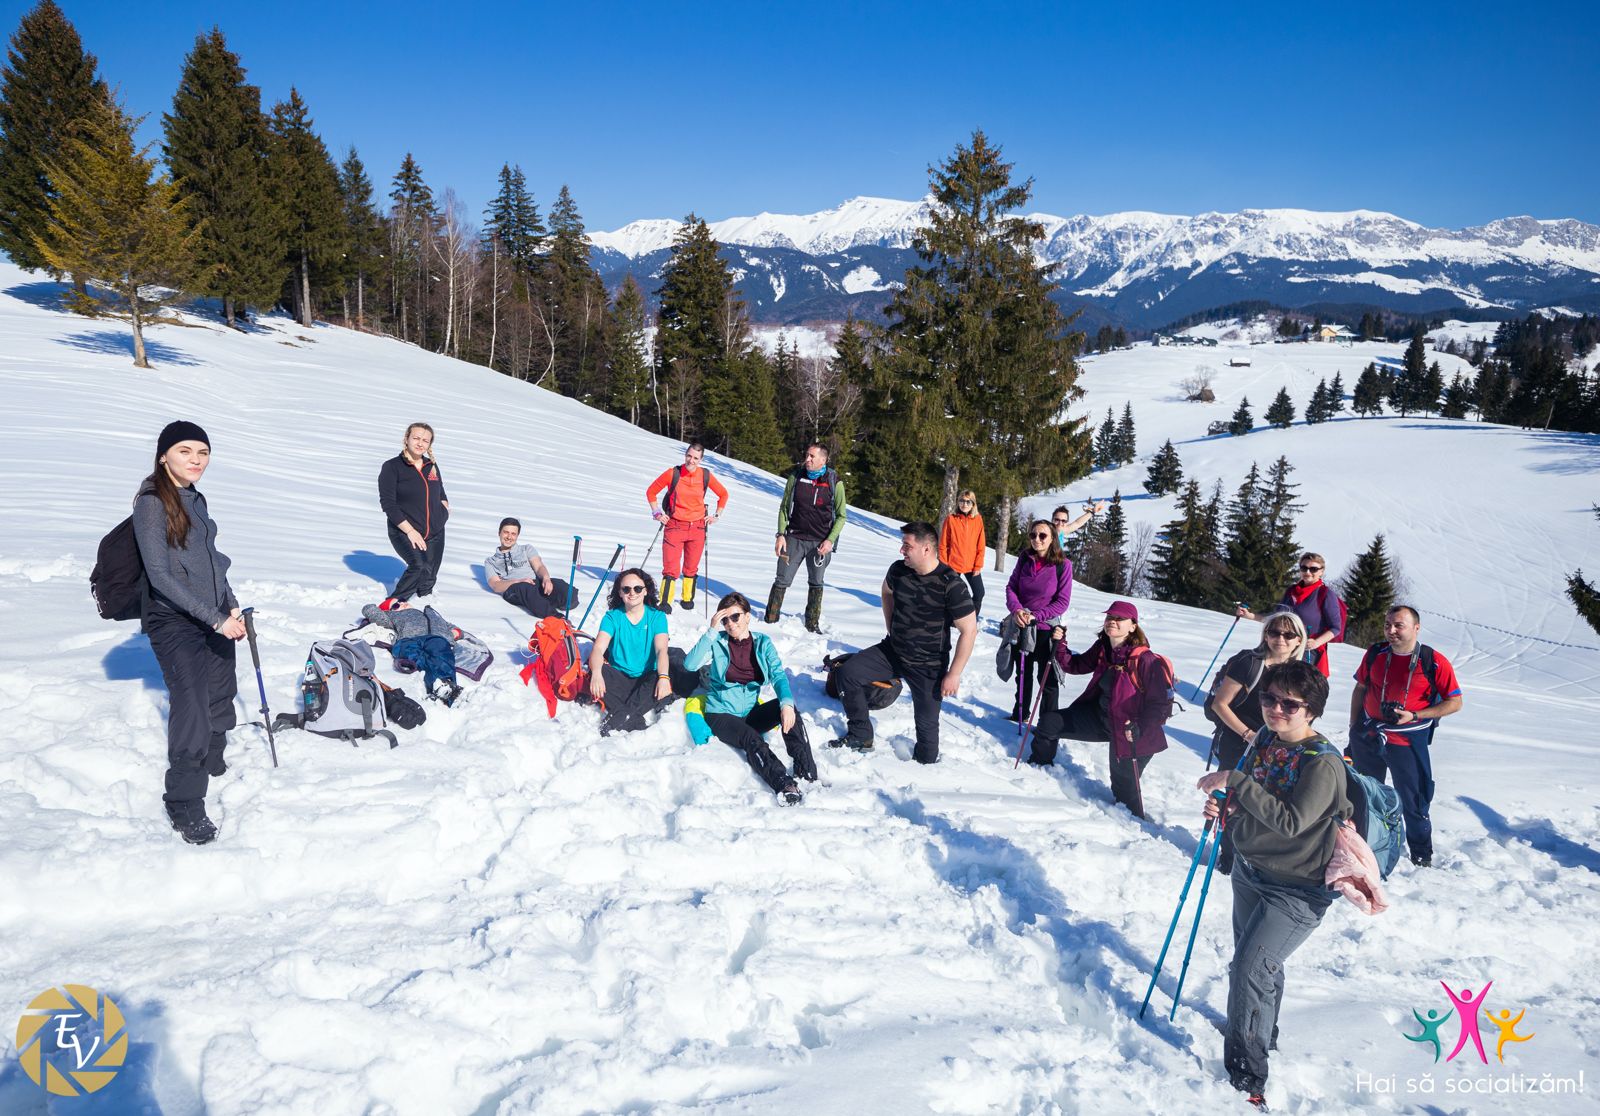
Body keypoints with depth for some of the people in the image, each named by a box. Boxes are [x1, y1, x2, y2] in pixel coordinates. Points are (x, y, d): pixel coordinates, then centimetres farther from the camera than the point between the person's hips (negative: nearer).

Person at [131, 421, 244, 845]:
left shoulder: (196, 498, 9)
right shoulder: (152, 503, -14)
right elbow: (160, 575, -19)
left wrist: (232, 607, 13)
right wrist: (215, 618, -19)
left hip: (215, 619, 8)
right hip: (174, 623, -8)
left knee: (220, 696, 17)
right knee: (192, 709, -10)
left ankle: (213, 766, 40)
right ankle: (185, 805, 3)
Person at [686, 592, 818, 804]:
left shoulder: (762, 643, 4)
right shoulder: (717, 643, -3)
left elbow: (778, 675, -8)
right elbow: (690, 664, -20)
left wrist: (787, 703, -28)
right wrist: (712, 631, -24)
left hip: (751, 712, 3)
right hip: (721, 714, -3)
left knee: (788, 710, -26)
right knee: (752, 739, -34)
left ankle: (807, 771, -29)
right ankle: (783, 784, -48)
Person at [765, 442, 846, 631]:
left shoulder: (834, 482, -3)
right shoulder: (796, 477, 1)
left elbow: (841, 516, 2)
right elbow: (784, 507, 8)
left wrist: (830, 540, -10)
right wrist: (781, 534, -2)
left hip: (821, 542, 0)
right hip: (794, 538, 0)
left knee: (816, 584, 12)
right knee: (782, 581, 0)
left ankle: (812, 625, 25)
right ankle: (770, 621, 10)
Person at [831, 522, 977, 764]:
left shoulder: (951, 585, -22)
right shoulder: (898, 570, -5)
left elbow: (969, 631, -18)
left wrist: (954, 674, -17)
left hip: (929, 666, -5)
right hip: (893, 651, 5)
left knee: (927, 723, 2)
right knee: (848, 673, -8)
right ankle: (861, 736, 6)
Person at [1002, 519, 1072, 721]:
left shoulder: (1063, 564, -14)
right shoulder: (1024, 558, -4)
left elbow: (1063, 602, -12)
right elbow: (1011, 586, 1)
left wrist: (1035, 616, -20)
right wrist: (1016, 609, -17)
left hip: (1046, 629, -4)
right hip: (1021, 625, 4)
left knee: (1045, 678, 6)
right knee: (1023, 674, 20)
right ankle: (1020, 713, 37)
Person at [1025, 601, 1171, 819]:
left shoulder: (1146, 660, -25)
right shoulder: (1102, 649, -4)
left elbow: (1161, 703, -21)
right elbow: (1075, 665, 9)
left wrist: (1139, 729, -29)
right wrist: (1059, 645, -7)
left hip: (1129, 729, -7)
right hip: (1100, 715, 7)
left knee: (1124, 785, -2)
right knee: (1049, 722, 6)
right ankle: (1038, 767, 31)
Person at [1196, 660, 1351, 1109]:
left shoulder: (1323, 763, -23)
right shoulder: (1266, 741, -1)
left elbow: (1292, 821, -34)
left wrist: (1234, 782, -33)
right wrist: (1224, 806, -10)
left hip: (1296, 890, -8)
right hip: (1250, 871, 8)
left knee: (1250, 968, -12)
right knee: (1255, 963, 23)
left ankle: (1246, 1076, 3)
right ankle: (1262, 1034, 48)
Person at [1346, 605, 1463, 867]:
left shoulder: (1434, 662, -13)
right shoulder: (1375, 654, -2)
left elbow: (1455, 702, -8)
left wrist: (1413, 715, -18)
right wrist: (1354, 730, 8)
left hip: (1408, 742, -4)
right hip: (1368, 736, 4)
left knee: (1413, 798, 3)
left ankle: (1421, 852, 24)